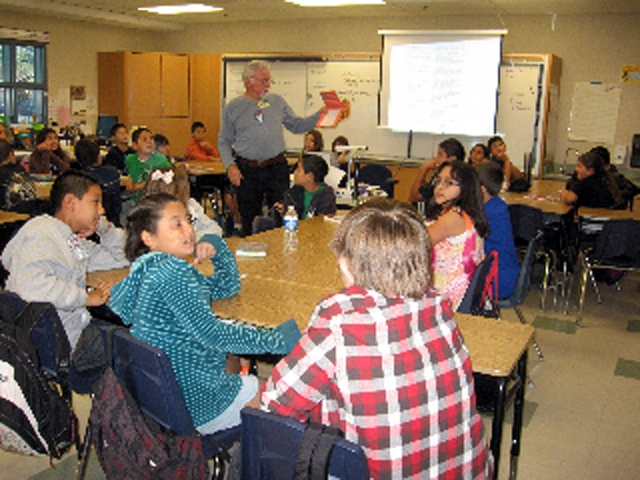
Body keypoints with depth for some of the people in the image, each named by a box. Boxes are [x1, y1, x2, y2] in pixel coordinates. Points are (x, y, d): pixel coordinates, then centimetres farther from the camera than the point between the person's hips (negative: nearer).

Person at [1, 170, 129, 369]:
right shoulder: (42, 232, -13)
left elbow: (118, 259, 30)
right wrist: (87, 297, -23)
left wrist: (105, 227, 12)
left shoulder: (73, 240, 17)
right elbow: (32, 286, -31)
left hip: (80, 325, 10)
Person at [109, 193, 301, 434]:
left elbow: (227, 287, 16)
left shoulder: (149, 270, 9)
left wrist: (218, 248, 1)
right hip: (192, 404, -10)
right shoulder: (171, 271, -21)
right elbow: (212, 333, -28)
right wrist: (274, 339, -27)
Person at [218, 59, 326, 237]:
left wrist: (319, 116, -1)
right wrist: (230, 165, -8)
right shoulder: (233, 107, 5)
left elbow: (297, 126, 12)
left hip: (277, 167, 1)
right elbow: (224, 141, 6)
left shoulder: (278, 102, 9)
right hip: (247, 170, -1)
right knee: (249, 218, 8)